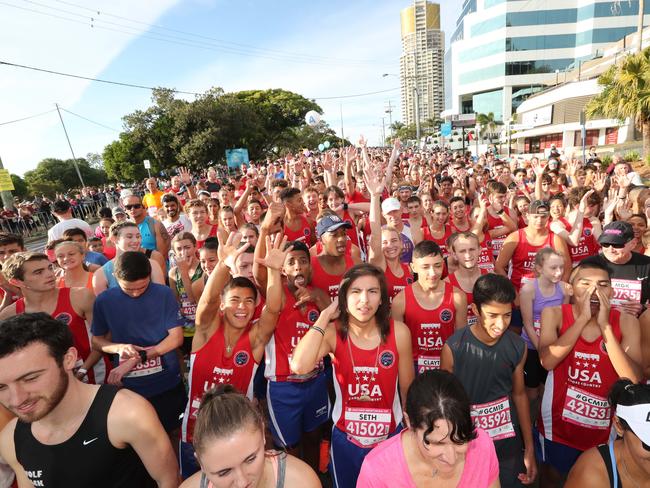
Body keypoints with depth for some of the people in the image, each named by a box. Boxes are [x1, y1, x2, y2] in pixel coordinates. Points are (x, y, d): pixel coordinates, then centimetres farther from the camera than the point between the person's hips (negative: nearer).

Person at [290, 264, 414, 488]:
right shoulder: (333, 332, -17)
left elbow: (407, 389, -4)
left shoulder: (398, 332, -17)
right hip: (345, 438, 1)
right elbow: (299, 366, -36)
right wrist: (325, 316, -28)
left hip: (391, 436, 0)